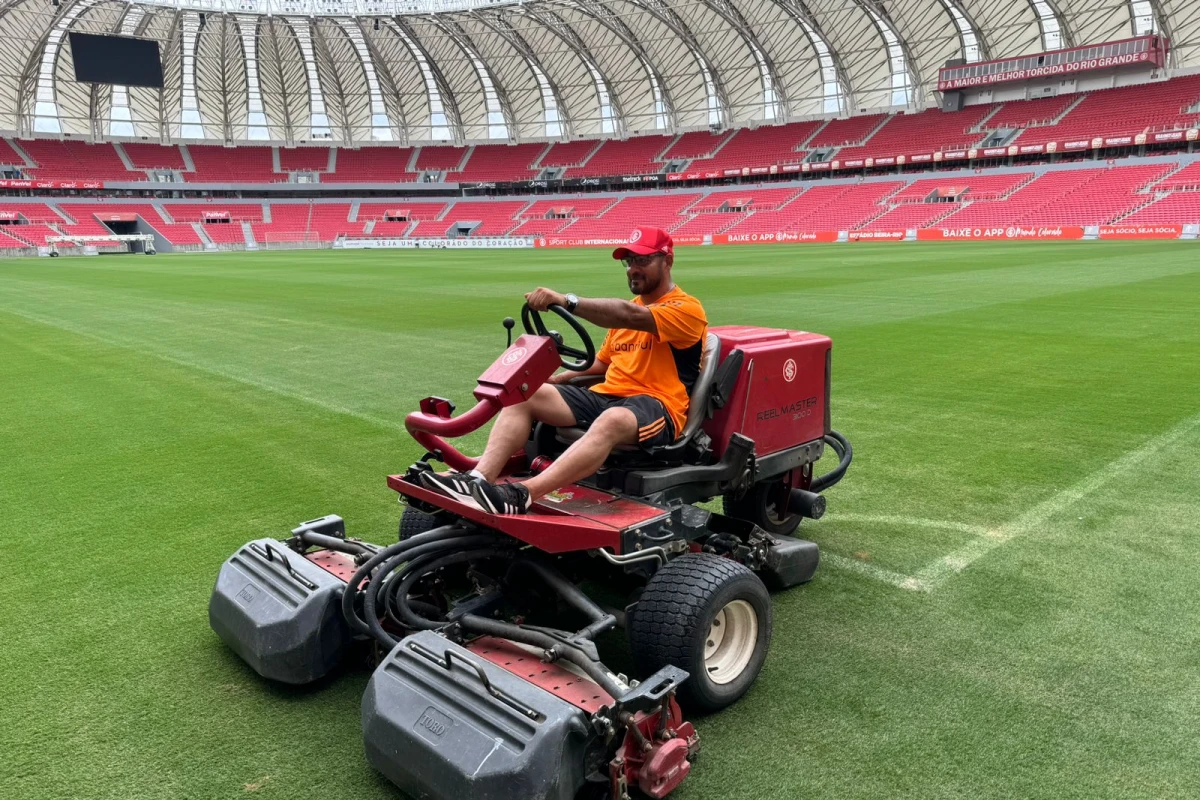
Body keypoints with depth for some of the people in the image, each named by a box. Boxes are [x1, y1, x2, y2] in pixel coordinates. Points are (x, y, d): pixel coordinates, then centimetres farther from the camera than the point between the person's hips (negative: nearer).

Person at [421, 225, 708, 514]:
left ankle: (521, 495, -56)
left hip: (657, 406, -7)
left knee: (612, 421, -42)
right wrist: (558, 378, 10)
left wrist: (566, 301, -33)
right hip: (605, 395, 8)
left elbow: (630, 316, -23)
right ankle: (478, 479, -31)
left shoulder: (686, 309, -4)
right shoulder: (630, 307, 23)